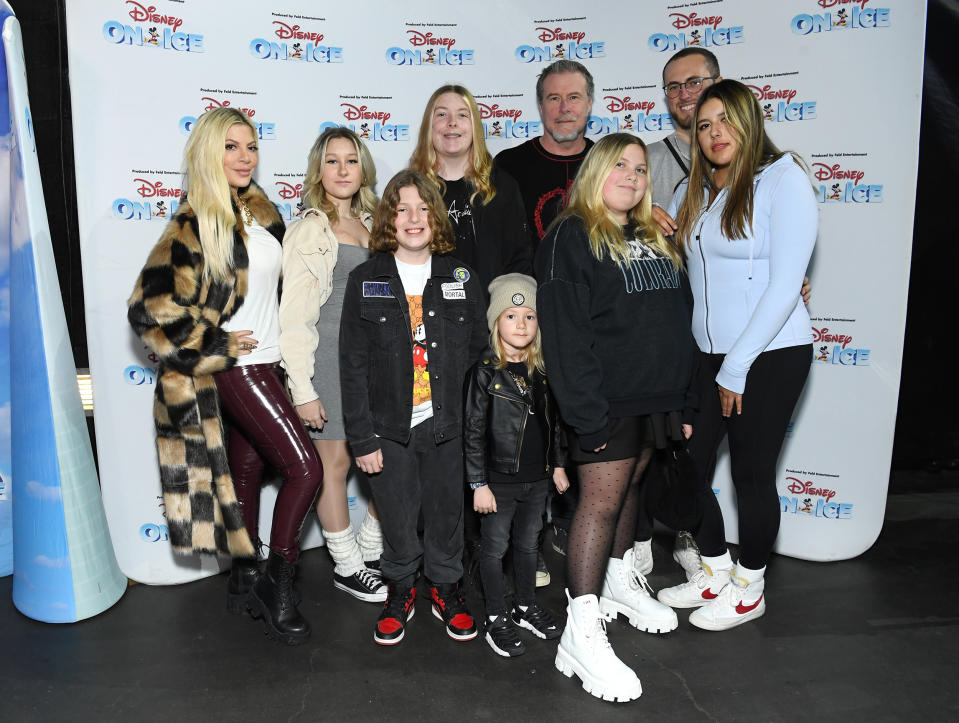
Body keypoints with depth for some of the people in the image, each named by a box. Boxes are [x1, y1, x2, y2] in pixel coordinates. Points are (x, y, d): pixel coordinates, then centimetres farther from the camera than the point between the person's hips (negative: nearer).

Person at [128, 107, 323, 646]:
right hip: (237, 369, -7)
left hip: (263, 363, 8)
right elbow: (151, 306, -21)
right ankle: (278, 595, 4)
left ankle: (246, 581, 29)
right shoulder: (197, 224, -15)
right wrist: (217, 345, -15)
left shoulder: (258, 211, 9)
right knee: (306, 468, -10)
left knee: (248, 468, 15)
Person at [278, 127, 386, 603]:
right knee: (336, 461, 4)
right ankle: (347, 567, 23)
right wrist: (302, 389, -12)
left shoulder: (371, 224, 13)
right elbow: (294, 317, -8)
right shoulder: (308, 231, -4)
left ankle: (368, 551, 27)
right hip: (328, 356, -5)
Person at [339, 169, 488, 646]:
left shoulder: (461, 278, 3)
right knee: (397, 518, 11)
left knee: (446, 512, 13)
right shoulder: (365, 281, -2)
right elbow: (352, 367, -3)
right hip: (389, 428, -1)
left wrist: (475, 418, -1)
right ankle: (400, 590, 36)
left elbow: (479, 349, 8)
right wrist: (362, 438, -7)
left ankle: (445, 588, 37)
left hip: (448, 426, 1)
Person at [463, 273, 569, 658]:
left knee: (528, 543, 18)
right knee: (496, 547, 8)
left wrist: (559, 465, 12)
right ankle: (497, 618, 23)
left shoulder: (543, 370, 3)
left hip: (537, 478, 5)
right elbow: (473, 431, -12)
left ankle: (527, 606, 36)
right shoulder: (485, 371, -12)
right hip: (499, 478, -5)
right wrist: (478, 483, -13)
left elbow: (555, 421, 13)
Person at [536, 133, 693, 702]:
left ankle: (619, 580, 38)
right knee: (601, 501, -6)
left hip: (656, 397, 7)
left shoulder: (658, 240, 16)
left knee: (631, 485, 18)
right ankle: (582, 631, 1)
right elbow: (565, 332, -15)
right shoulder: (571, 238, -7)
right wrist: (587, 413, -21)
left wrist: (684, 401, 13)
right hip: (607, 400, -7)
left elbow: (680, 323, 17)